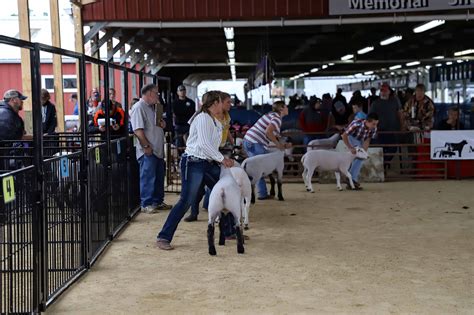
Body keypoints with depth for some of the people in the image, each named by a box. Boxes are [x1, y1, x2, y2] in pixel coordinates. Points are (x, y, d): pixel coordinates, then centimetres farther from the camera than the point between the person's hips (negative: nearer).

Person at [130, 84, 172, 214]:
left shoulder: (151, 107, 18)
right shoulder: (139, 108, -13)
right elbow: (138, 130, -20)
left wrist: (161, 125, 5)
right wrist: (146, 146, -21)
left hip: (157, 150, 9)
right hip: (148, 152, -9)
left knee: (159, 177, 14)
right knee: (148, 178, -4)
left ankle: (158, 202, 23)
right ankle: (146, 204, 2)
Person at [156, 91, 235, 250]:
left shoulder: (217, 123, 16)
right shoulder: (203, 118, -13)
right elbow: (203, 144, -21)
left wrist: (225, 160, 2)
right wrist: (222, 159, -17)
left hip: (209, 164, 10)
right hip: (193, 163, -9)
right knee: (186, 201, -12)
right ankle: (163, 237, -8)